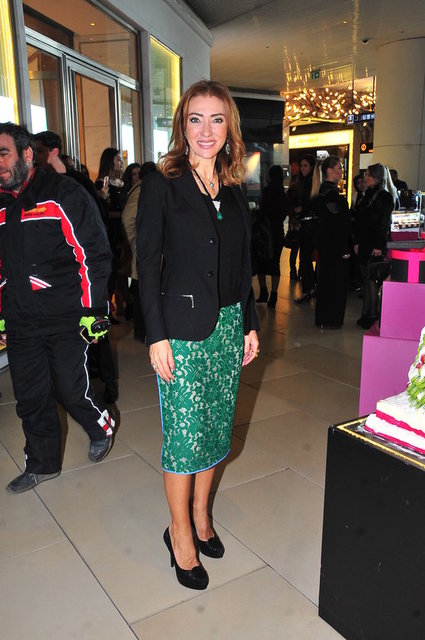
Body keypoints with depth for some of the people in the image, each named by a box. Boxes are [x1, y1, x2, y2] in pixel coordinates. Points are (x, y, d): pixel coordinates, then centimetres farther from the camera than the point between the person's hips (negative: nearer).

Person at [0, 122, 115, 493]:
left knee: (72, 390, 2)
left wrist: (94, 310, -14)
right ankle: (42, 464, 30)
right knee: (30, 397, 11)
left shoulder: (64, 194, -7)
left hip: (66, 321, -6)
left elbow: (94, 254, -10)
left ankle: (101, 429, 34)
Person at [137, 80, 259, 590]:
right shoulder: (161, 186, -5)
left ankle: (201, 516, 33)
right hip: (183, 327, -5)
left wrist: (250, 325, 11)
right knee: (184, 432, 1)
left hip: (228, 324, 6)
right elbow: (148, 265, -8)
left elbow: (243, 267, 14)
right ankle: (181, 534, 21)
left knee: (217, 425, 14)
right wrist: (156, 336, -13)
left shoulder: (234, 192, 11)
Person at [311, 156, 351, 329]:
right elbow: (337, 224, -21)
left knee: (326, 280, 16)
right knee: (335, 281, 1)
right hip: (335, 244, -10)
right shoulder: (332, 192, -19)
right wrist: (344, 249, -18)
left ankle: (323, 318, 26)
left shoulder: (322, 190, 10)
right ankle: (330, 320, 10)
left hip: (325, 242, 10)